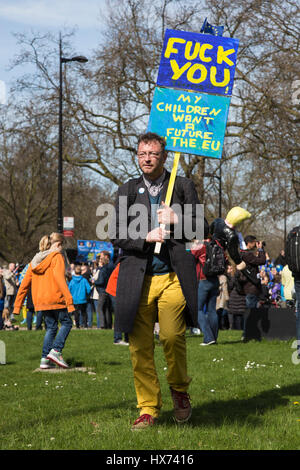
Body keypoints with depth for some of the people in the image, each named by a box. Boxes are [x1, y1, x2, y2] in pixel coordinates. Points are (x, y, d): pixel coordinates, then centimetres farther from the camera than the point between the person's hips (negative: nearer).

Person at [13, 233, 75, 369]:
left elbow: (24, 283, 14)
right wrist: (69, 301, -22)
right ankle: (55, 351, -10)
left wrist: (17, 305, 16)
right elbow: (59, 278, -19)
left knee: (51, 327, 14)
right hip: (55, 298, -7)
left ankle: (45, 359, 5)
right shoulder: (57, 257, -5)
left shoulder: (35, 260, 16)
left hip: (40, 300, 7)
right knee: (66, 323, 7)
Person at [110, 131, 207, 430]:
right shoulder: (127, 191, 13)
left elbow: (200, 229, 10)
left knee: (173, 337, -13)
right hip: (137, 279, 2)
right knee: (139, 346, -2)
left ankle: (179, 389, 15)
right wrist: (146, 237, -10)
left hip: (173, 277, -1)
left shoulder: (183, 187, 10)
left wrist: (176, 220, -8)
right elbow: (115, 235, 7)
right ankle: (148, 409, 8)